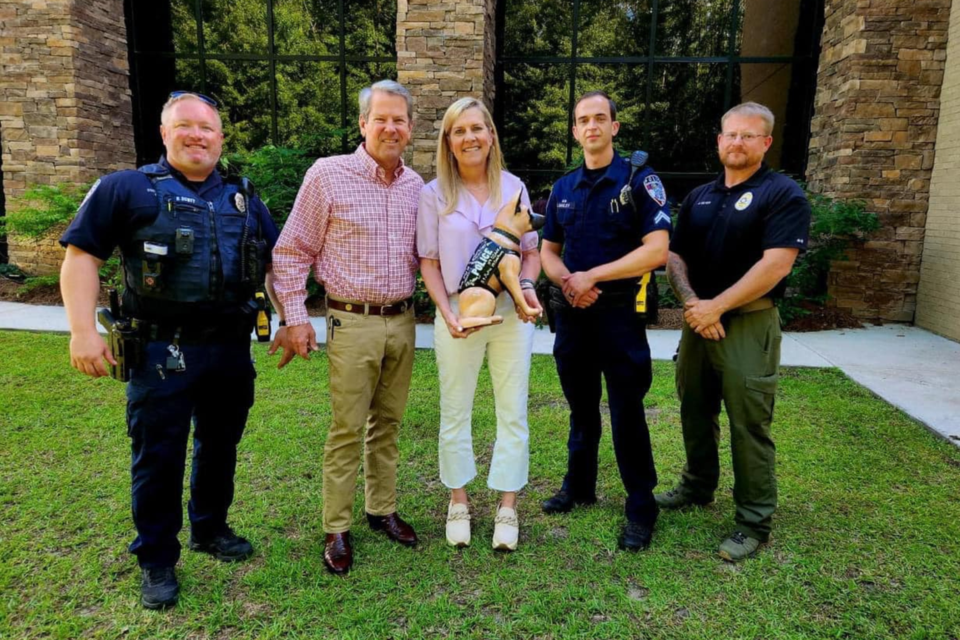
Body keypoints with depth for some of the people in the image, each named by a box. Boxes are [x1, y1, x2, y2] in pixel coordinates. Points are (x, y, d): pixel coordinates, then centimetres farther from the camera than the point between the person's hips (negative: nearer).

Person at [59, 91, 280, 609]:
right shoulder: (126, 189, -1)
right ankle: (157, 561, 24)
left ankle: (210, 529, 38)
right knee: (158, 455, 6)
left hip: (232, 348, 4)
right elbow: (81, 255, -5)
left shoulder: (243, 200, 12)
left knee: (220, 445, 17)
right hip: (163, 352, -4)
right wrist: (83, 330, -14)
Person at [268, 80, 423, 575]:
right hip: (353, 323, -5)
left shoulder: (415, 184, 8)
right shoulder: (328, 174, -7)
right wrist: (294, 318, -8)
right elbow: (292, 251, -4)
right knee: (347, 430, 2)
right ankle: (336, 528, 18)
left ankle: (383, 509, 30)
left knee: (388, 424, 15)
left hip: (402, 320, 5)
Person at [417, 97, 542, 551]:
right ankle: (458, 501, 28)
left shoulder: (513, 187, 3)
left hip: (511, 313, 1)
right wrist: (446, 311, -13)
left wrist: (527, 285, -12)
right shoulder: (435, 194, -1)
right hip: (459, 315, -1)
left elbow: (530, 250, 8)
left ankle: (507, 505, 21)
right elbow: (429, 261, 0)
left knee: (513, 412, 6)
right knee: (455, 412, 10)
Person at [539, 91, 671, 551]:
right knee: (581, 408, 17)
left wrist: (591, 276, -16)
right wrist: (565, 280, -9)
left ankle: (641, 507, 17)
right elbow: (548, 250, 14)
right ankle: (579, 487, 33)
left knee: (626, 413, 2)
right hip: (572, 312, 5)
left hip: (619, 311, -5)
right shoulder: (563, 189, 10)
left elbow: (657, 250, -15)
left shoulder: (639, 180, -6)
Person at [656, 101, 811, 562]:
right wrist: (692, 303, -9)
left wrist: (716, 306, -17)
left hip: (749, 324, -6)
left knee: (748, 426, 0)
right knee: (695, 413, 17)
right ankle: (698, 485, 37)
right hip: (699, 321, 6)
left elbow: (775, 264, -16)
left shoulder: (783, 194, -6)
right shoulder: (699, 197, 13)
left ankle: (754, 522, 14)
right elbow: (675, 256, 9)